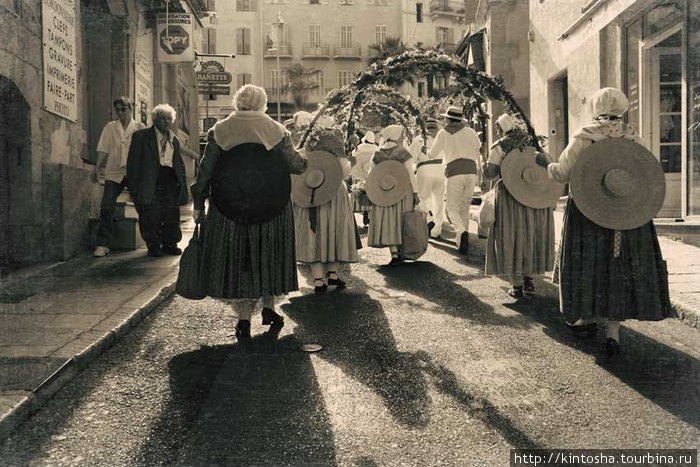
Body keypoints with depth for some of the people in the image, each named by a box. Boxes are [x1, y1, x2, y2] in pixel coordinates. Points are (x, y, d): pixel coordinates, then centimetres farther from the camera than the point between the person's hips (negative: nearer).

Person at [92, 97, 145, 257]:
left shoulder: (139, 128, 9)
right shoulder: (110, 127, 13)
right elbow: (103, 148, 8)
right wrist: (97, 167, -2)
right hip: (114, 173, 1)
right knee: (106, 207, -9)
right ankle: (102, 244, -6)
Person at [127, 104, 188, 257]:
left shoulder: (174, 140, 19)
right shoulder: (141, 136, 3)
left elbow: (179, 164, 22)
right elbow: (133, 163, -2)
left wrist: (182, 184, 11)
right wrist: (134, 187, -9)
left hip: (170, 180, 4)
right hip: (151, 180, -4)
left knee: (172, 215, 3)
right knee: (151, 215, -3)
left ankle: (170, 244, 16)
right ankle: (153, 245, 9)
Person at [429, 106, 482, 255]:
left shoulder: (443, 133, 7)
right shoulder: (470, 132, 16)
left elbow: (432, 155, 12)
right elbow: (480, 152, 21)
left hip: (454, 172, -3)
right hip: (471, 171, 3)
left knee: (452, 209, 1)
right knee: (464, 208, 14)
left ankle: (462, 232, -27)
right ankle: (461, 242, 15)